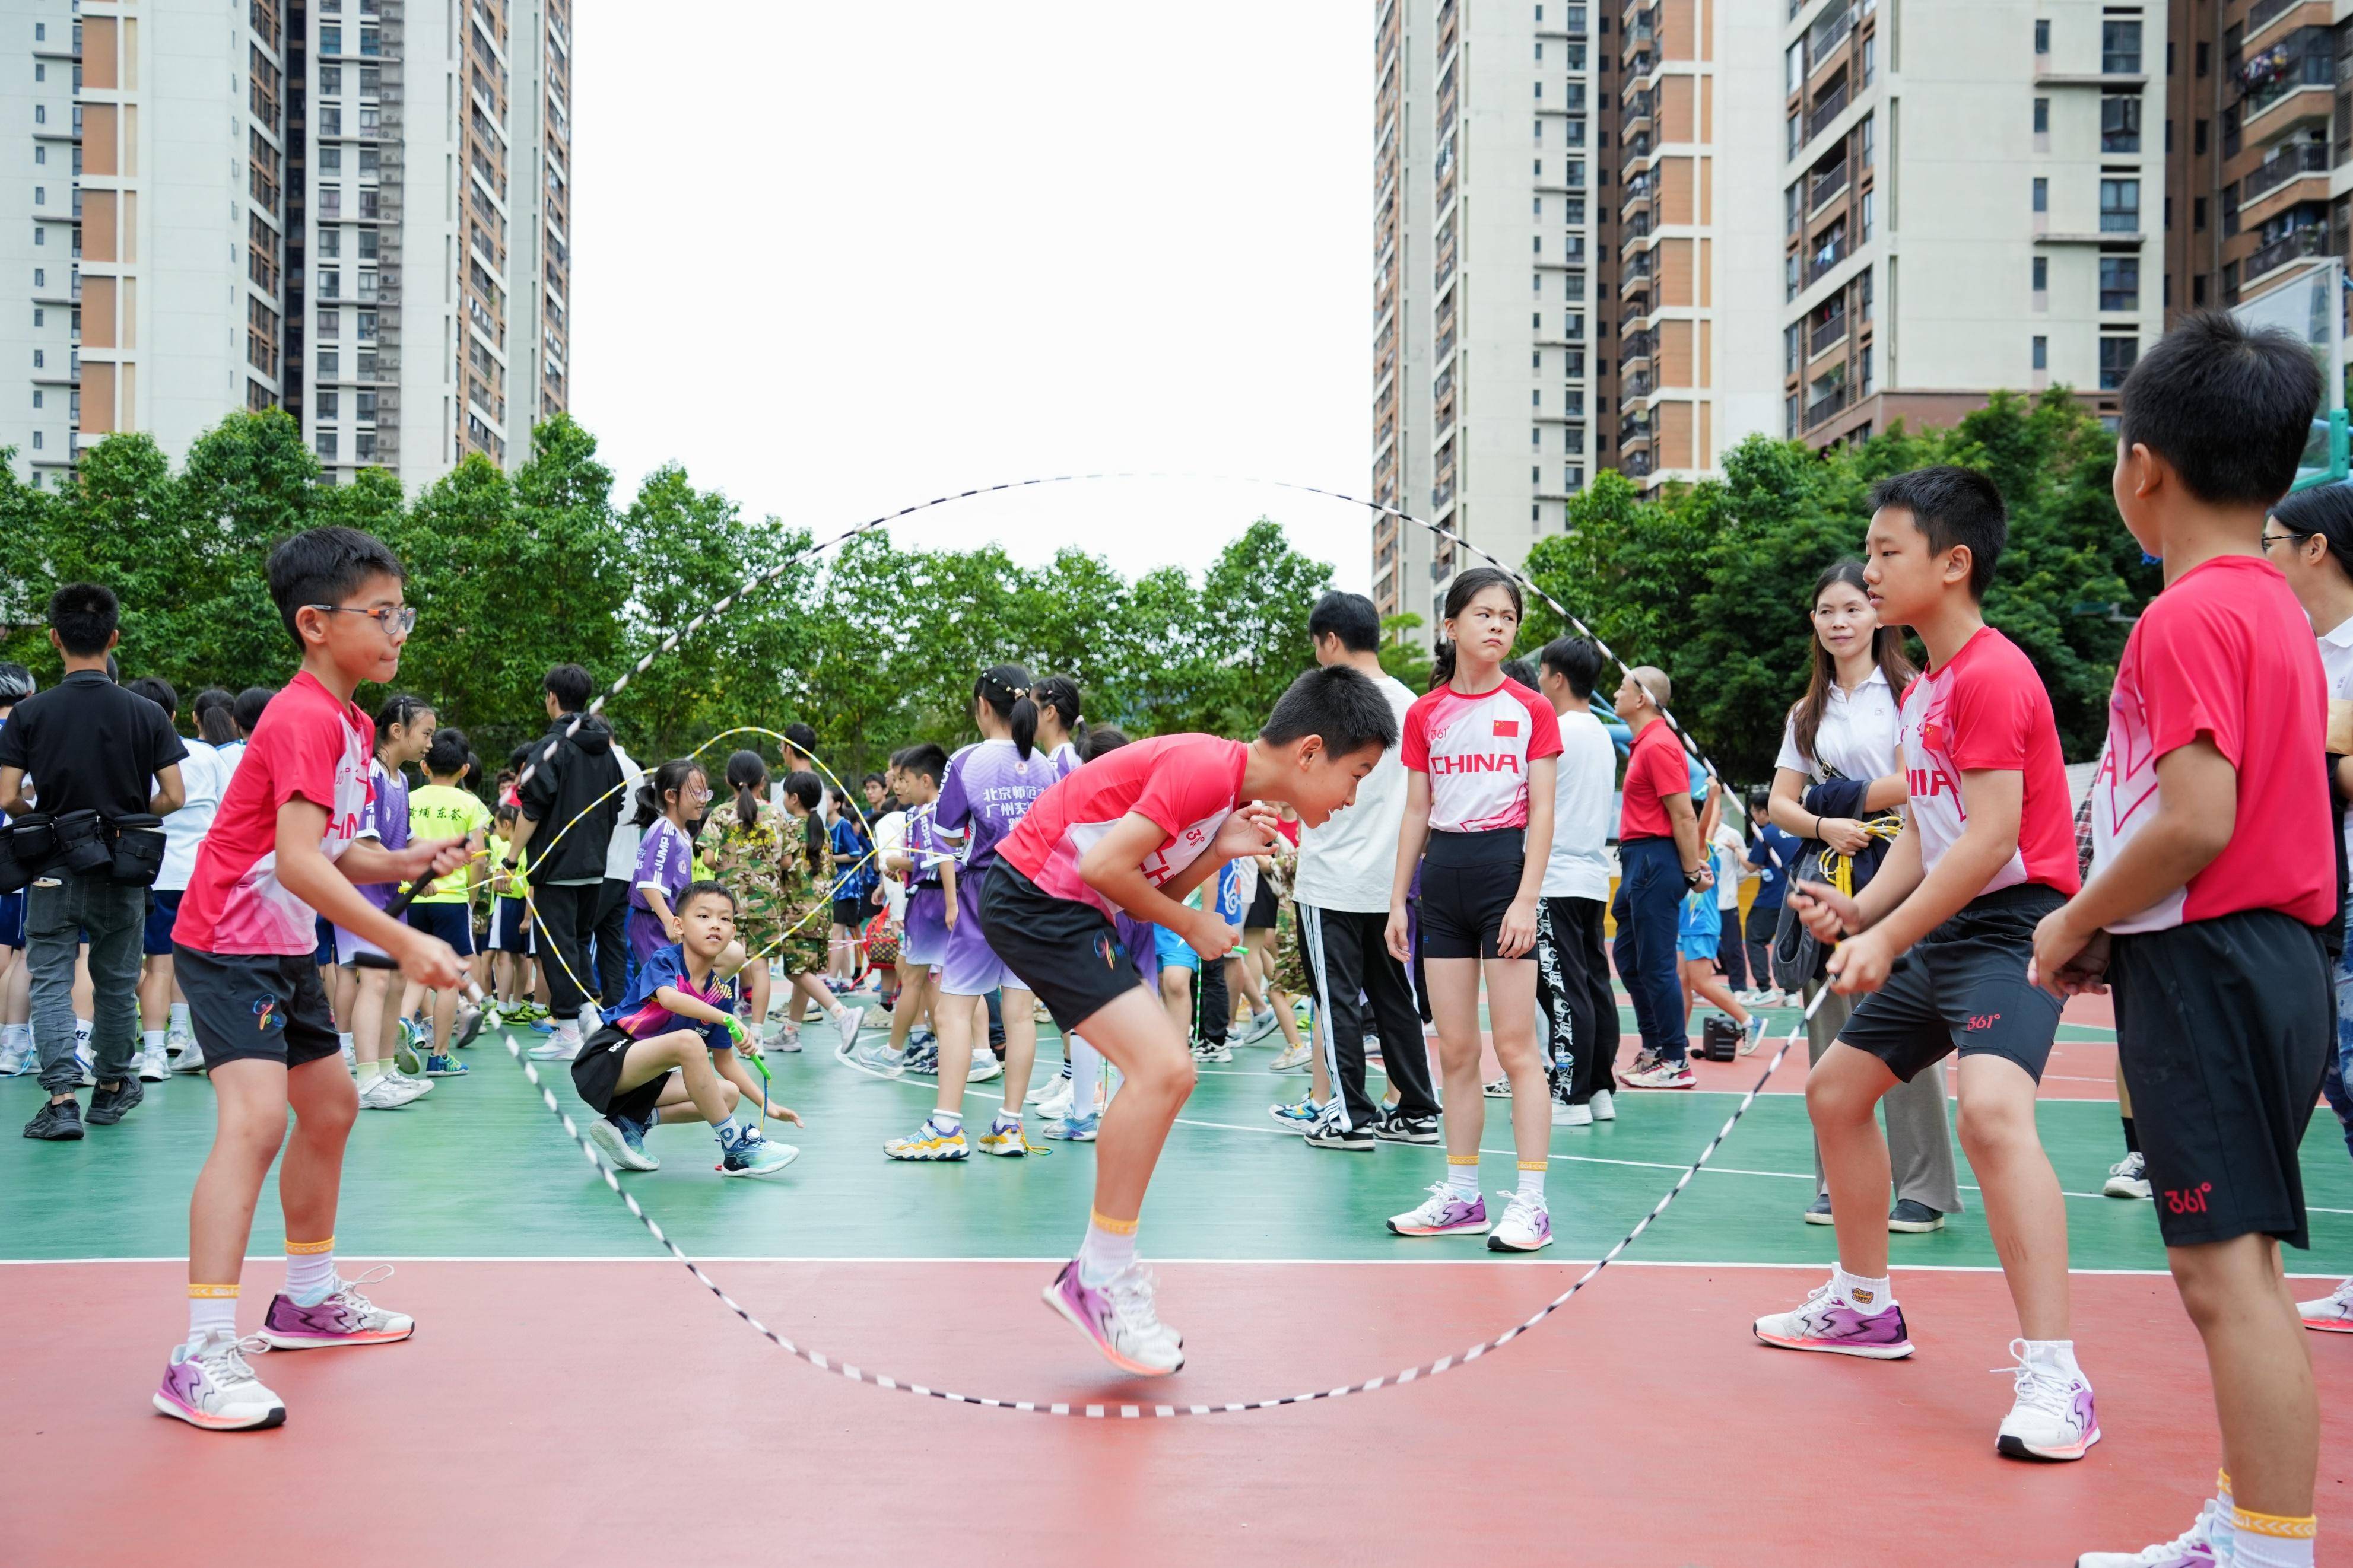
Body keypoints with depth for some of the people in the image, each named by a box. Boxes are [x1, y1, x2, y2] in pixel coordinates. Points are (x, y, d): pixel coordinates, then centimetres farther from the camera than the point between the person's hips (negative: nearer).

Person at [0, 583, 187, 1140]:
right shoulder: (147, 714, -5)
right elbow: (174, 797, -6)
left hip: (54, 869, -1)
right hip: (123, 872, 1)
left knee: (50, 983, 3)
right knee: (117, 985, 15)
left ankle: (62, 1098, -10)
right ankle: (112, 1089, 29)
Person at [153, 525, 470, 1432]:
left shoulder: (346, 721, 9)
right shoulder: (306, 720, -21)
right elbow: (295, 862, -31)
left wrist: (404, 863, -4)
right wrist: (402, 942, -34)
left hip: (286, 951, 11)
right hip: (229, 946, -11)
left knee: (331, 1109, 20)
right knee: (255, 1117, -24)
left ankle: (308, 1300, 37)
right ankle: (203, 1357, -25)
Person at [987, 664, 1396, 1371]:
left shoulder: (1224, 784, 11)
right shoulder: (1208, 768, -20)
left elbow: (1153, 891, 10)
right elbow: (1106, 867, -23)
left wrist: (1219, 851, -5)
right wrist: (1194, 927, -10)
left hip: (1067, 909, 10)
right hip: (1033, 894, -10)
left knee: (1165, 1073, 11)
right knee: (1162, 1067, -19)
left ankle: (1098, 1273, 17)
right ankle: (1103, 1278, -8)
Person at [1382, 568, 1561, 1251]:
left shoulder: (1531, 709, 0)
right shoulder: (1424, 714, 8)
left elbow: (1541, 812, -3)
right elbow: (1416, 813, 11)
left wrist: (1527, 900, -12)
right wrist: (1397, 900, 7)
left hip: (1506, 868, -4)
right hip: (1443, 877, 4)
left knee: (1515, 1046, -5)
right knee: (1456, 1051, 7)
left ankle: (1531, 1204, -1)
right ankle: (1461, 1197, 15)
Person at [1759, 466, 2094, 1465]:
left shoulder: (1991, 674, -16)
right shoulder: (1922, 689, 15)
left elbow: (1993, 835, -23)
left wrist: (1888, 937, -22)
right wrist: (1860, 911, -1)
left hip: (2014, 923, -11)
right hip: (1943, 933, 11)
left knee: (1991, 1109, -32)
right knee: (1836, 1088, 17)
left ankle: (2053, 1378, -29)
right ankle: (1864, 1305, 34)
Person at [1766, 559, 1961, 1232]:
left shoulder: (1909, 692, 1)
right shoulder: (1806, 712, 17)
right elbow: (1780, 805, 11)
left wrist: (1844, 798, -7)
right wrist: (1826, 826, -8)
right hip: (1827, 877, 5)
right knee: (1830, 1036, 4)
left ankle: (1925, 1188, 1)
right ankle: (1838, 1183, 11)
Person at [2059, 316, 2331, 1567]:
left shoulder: (2187, 617, -14)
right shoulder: (2276, 606, 16)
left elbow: (2196, 819, -23)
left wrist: (2075, 924, -9)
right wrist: (2119, 931, 14)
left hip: (2209, 969, -10)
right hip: (2270, 958, 10)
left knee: (2226, 1270, -7)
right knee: (2231, 1266, 15)